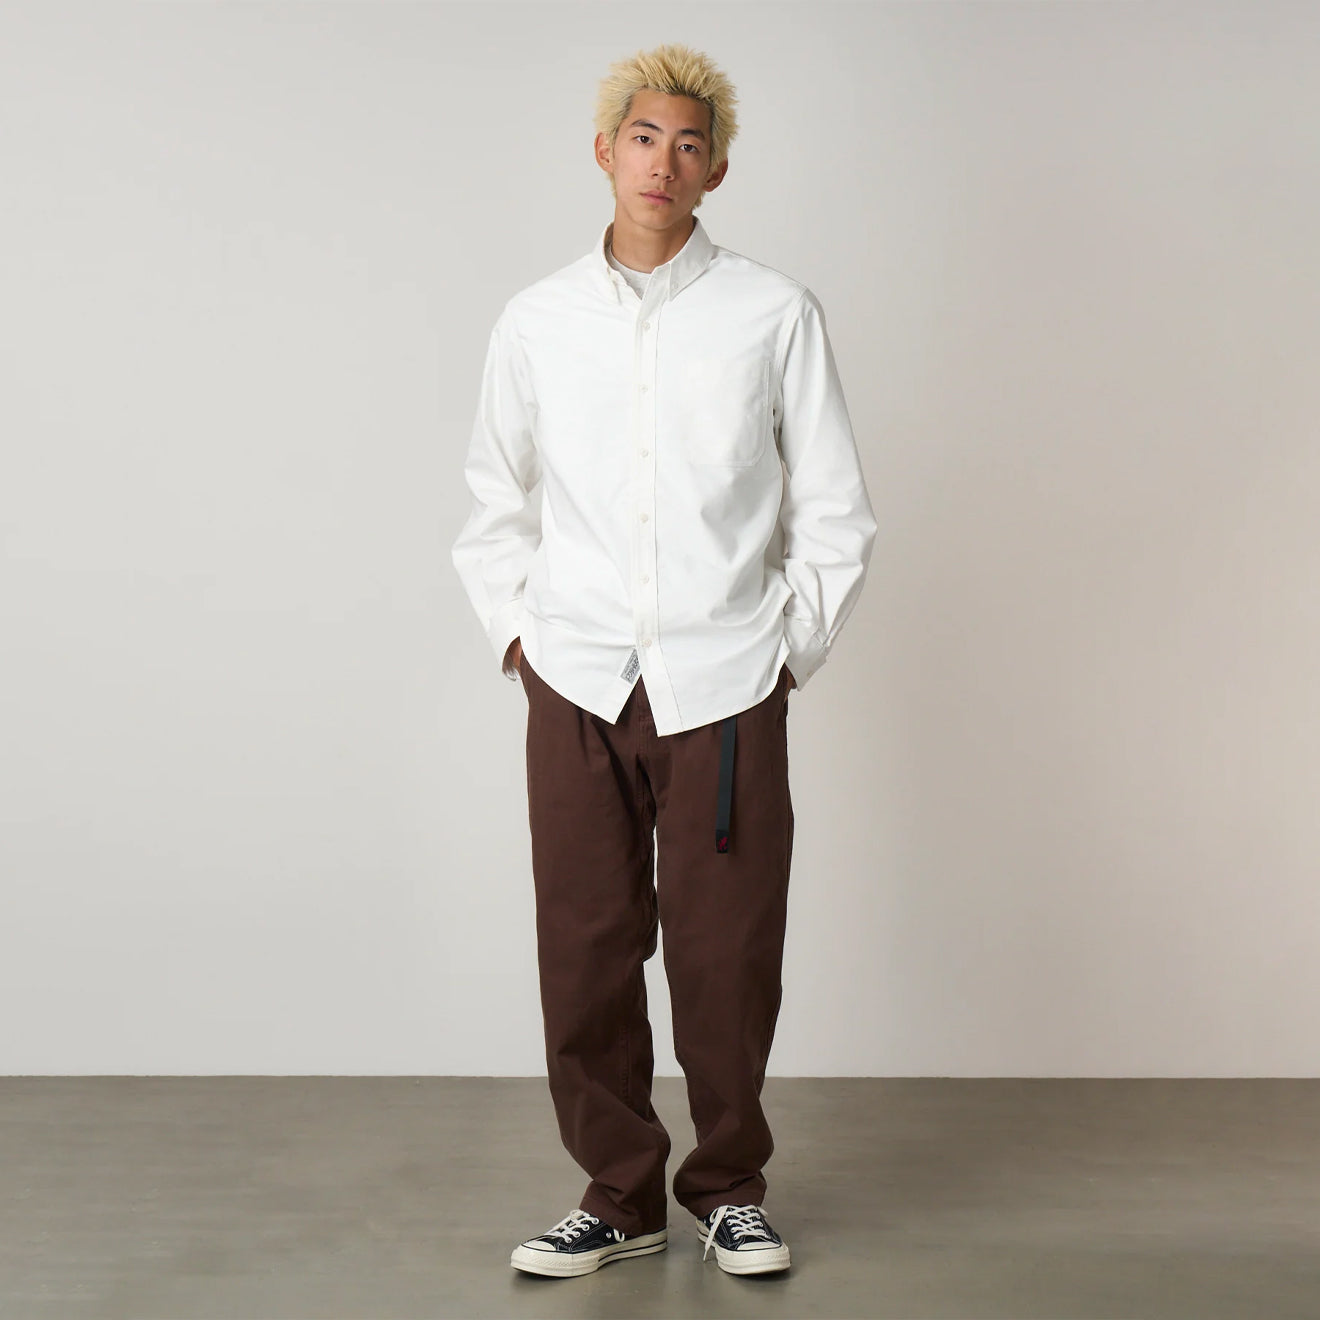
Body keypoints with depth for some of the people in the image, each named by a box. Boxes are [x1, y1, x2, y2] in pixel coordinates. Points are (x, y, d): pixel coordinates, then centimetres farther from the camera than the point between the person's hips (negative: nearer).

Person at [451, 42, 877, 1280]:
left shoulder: (775, 314, 4)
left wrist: (793, 645, 3)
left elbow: (833, 512, 8)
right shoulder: (537, 319, 9)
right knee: (583, 950, 3)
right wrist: (516, 630, 10)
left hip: (726, 686, -1)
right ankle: (618, 1191, 21)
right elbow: (494, 501, 19)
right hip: (577, 681, 2)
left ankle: (728, 1187, 22)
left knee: (726, 953, 2)